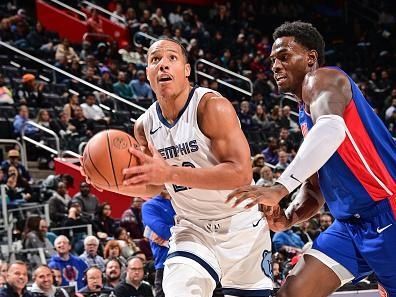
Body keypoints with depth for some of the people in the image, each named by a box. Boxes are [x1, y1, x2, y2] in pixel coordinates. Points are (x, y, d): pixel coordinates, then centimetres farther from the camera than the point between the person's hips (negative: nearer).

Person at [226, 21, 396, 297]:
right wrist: (288, 217, 1)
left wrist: (280, 188, -37)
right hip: (349, 224, 9)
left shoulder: (322, 78, -8)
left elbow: (332, 128, -31)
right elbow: (314, 188, 22)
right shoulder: (307, 116, 20)